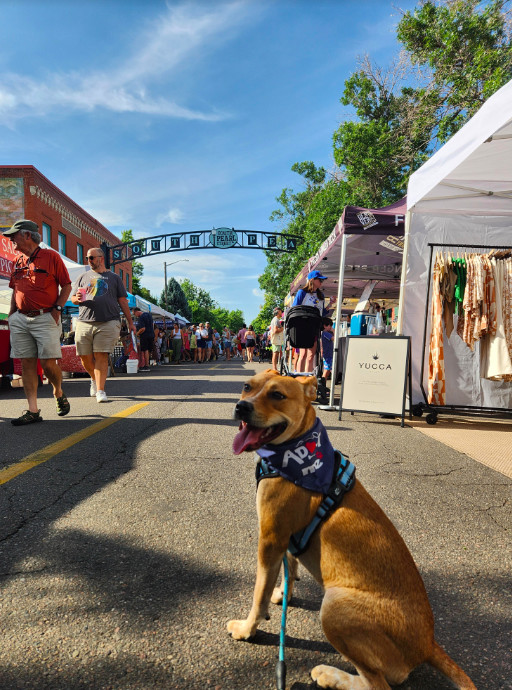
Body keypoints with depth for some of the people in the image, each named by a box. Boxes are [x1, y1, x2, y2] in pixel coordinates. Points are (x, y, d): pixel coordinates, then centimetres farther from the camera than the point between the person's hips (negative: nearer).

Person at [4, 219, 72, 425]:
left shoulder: (51, 256, 2)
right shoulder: (18, 261, 18)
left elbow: (66, 286, 2)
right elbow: (15, 290, 24)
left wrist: (57, 309, -9)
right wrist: (11, 314, 14)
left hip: (45, 318, -5)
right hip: (20, 320, 5)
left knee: (48, 363, -8)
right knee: (27, 363, 1)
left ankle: (59, 393, 21)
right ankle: (33, 410, 5)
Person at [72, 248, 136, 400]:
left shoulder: (114, 278, 15)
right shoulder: (83, 277, 20)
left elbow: (123, 301, 14)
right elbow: (72, 298, 21)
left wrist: (130, 322, 10)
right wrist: (77, 299, -5)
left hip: (108, 322, -2)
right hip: (84, 322, 3)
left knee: (101, 356, -9)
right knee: (85, 357, 3)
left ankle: (100, 390, -6)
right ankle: (94, 379, 31)